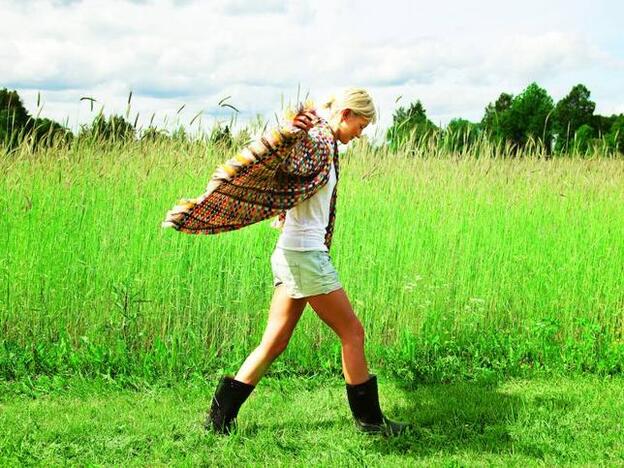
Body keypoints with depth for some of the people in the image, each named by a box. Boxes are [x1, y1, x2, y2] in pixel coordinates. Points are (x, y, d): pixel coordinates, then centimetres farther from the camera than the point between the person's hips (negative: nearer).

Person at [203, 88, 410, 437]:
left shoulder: (323, 143, 15)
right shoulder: (317, 143, -13)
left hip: (294, 254, 10)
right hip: (305, 254, -10)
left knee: (275, 343, 11)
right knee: (352, 332, 2)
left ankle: (221, 415, 15)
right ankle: (369, 419, 14)